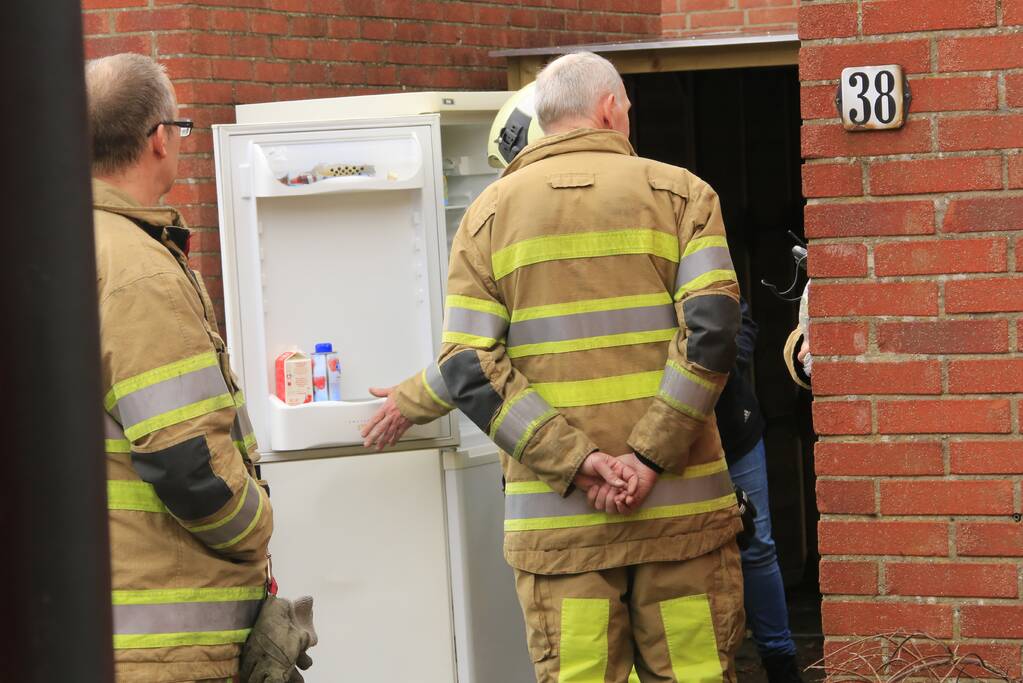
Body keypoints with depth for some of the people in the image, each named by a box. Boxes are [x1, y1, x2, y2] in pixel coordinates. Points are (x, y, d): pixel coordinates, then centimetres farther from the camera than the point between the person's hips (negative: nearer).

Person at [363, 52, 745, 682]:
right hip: (681, 507, -1)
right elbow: (711, 332, -11)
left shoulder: (491, 211, 7)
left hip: (556, 517, 1)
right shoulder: (681, 193, 3)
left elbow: (471, 370, -5)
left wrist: (576, 461, -8)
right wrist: (649, 459, -13)